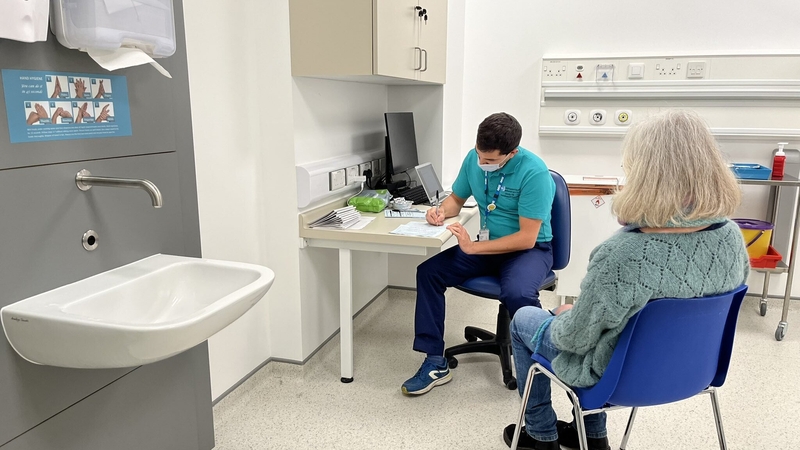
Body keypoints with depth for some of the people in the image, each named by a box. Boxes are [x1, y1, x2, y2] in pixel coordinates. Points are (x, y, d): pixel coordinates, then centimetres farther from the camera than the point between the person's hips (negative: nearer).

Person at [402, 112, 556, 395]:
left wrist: (473, 247, -26)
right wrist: (442, 211, -10)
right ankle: (435, 363, -4)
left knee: (517, 294, -38)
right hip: (488, 246, 6)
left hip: (530, 250, -6)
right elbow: (457, 198, 14)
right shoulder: (474, 159, -4)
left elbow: (527, 238, -25)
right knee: (428, 272, -11)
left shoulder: (534, 172, -23)